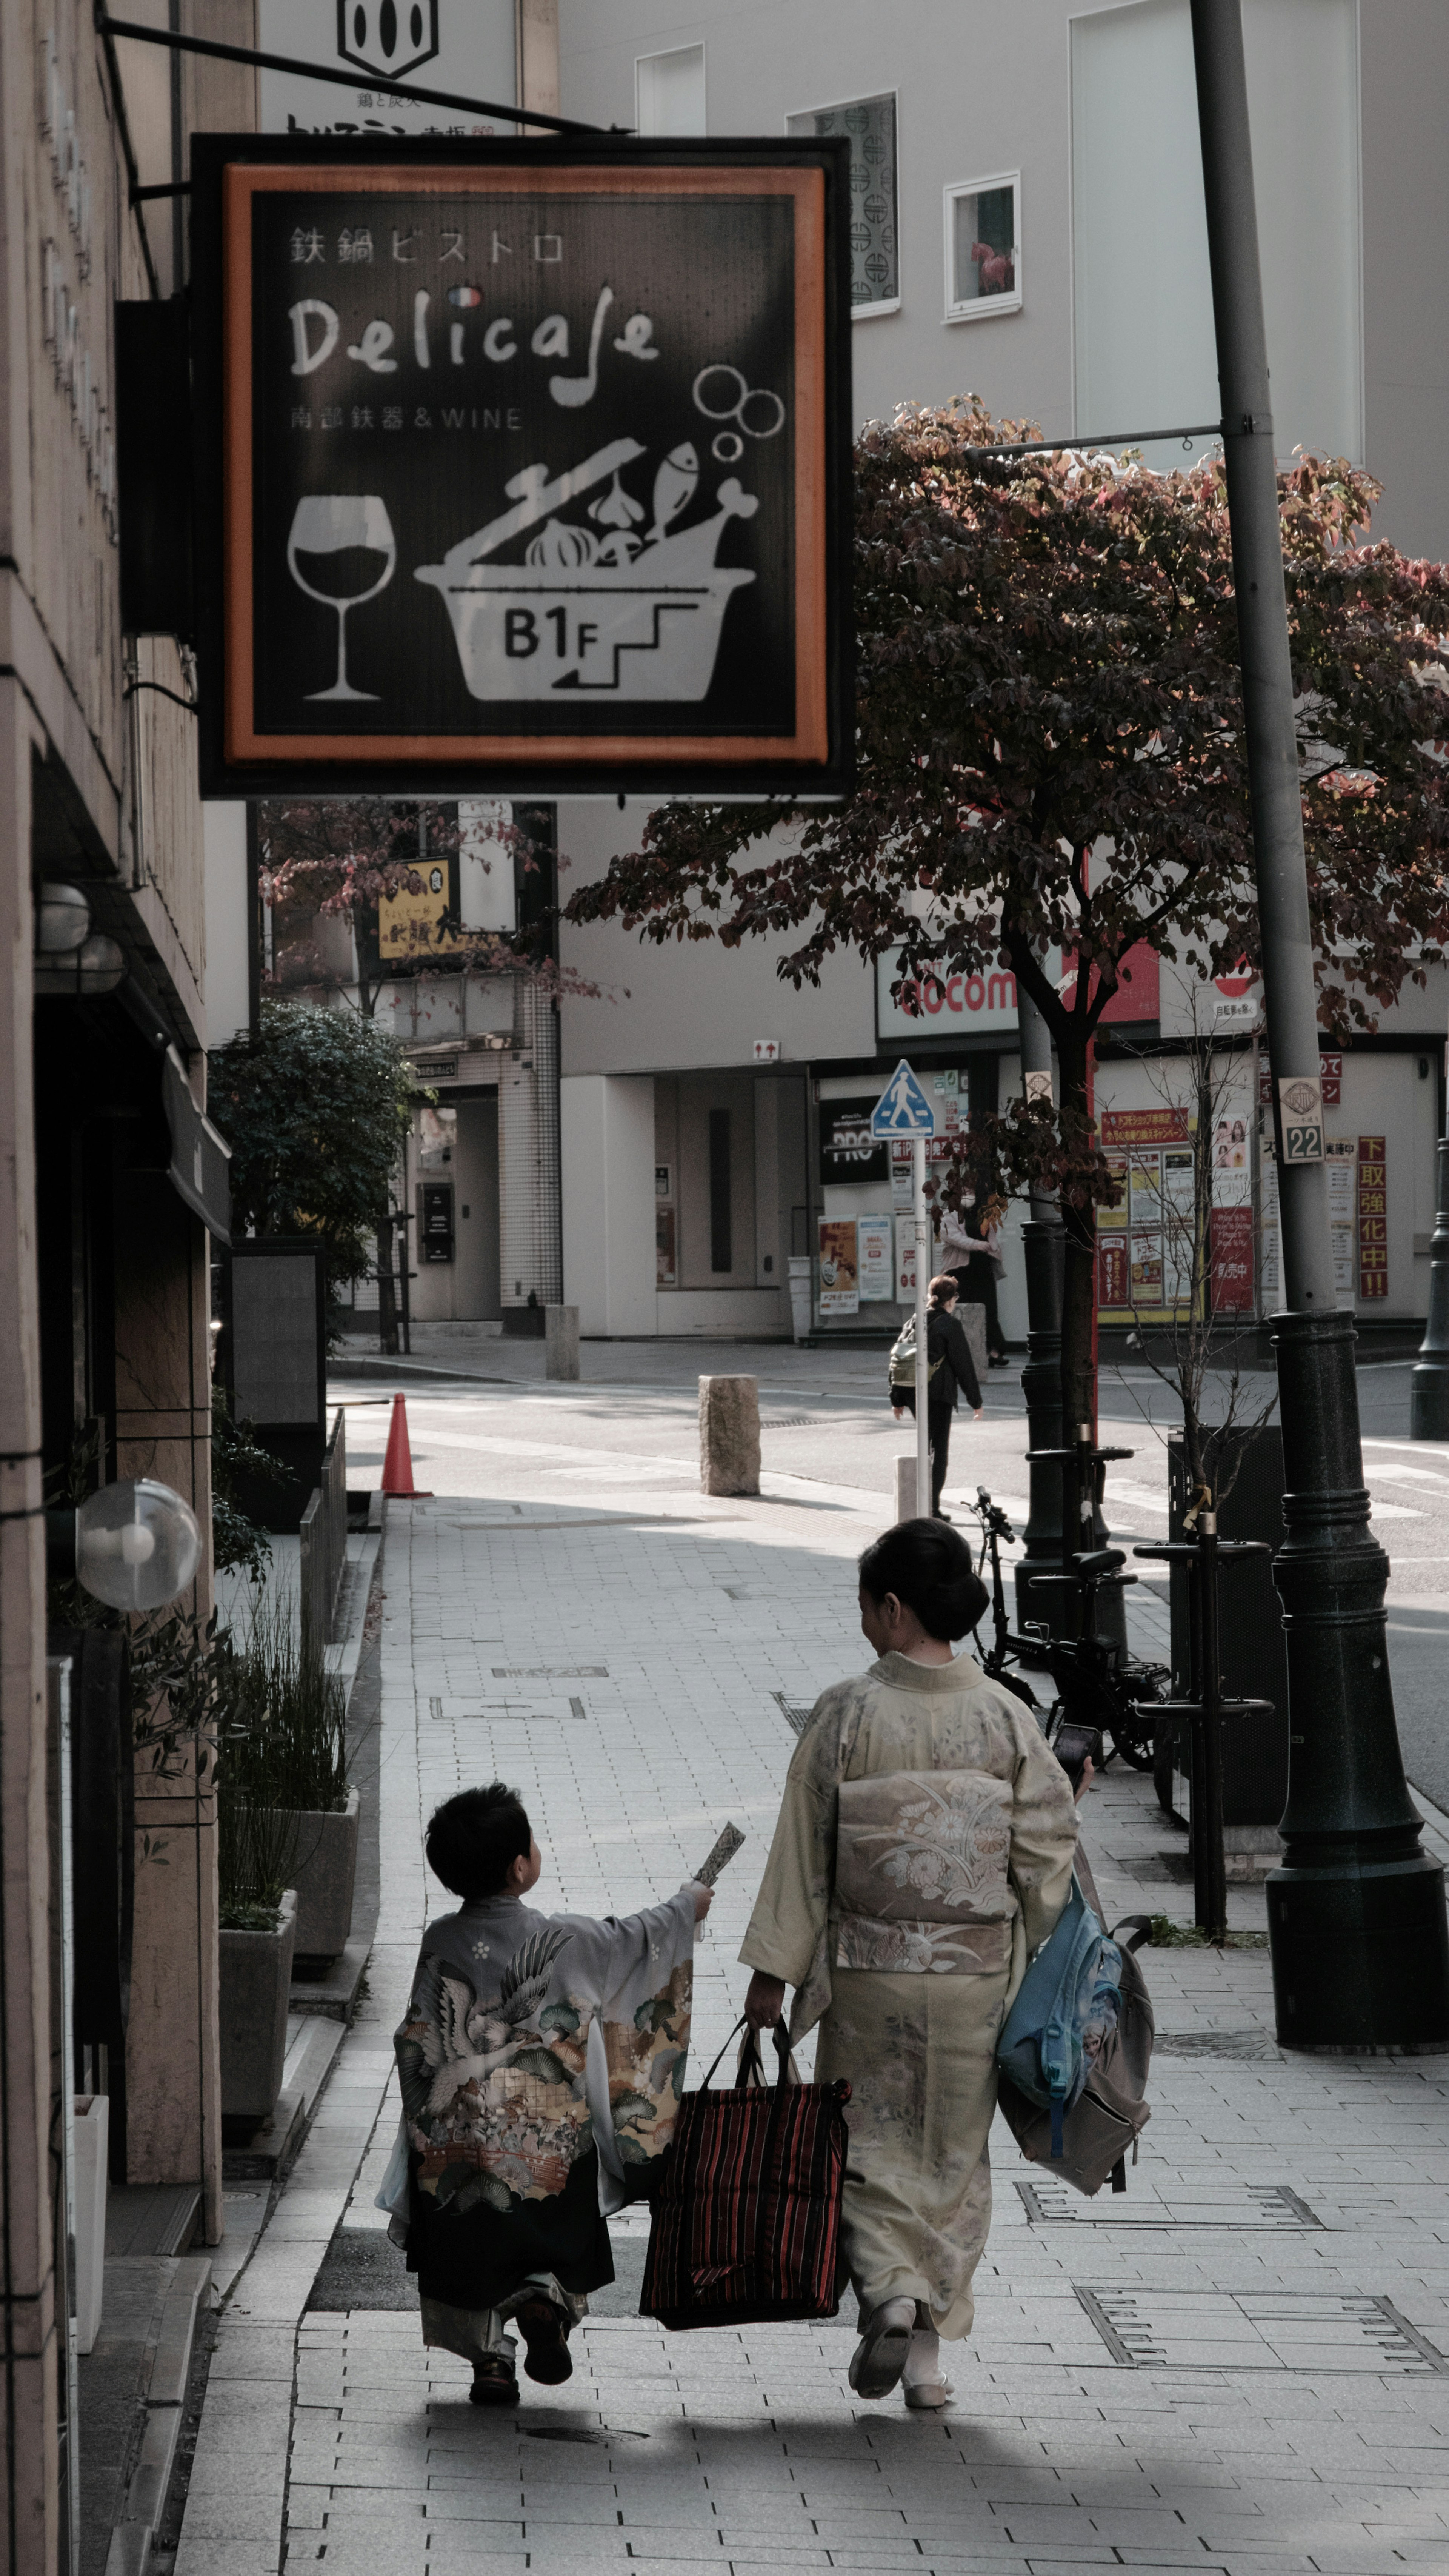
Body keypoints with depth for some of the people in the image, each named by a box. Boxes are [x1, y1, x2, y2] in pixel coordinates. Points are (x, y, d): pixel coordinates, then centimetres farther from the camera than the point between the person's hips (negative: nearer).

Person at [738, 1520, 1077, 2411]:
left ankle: (890, 2289, -11)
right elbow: (1047, 1854, -4)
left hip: (868, 1968, -2)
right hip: (977, 1971, 2)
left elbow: (804, 1849, -6)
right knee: (954, 2153, 13)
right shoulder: (1006, 1717, -6)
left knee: (871, 2139, 12)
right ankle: (929, 2351, 14)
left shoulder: (847, 1714, -11)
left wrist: (773, 1968, 0)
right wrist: (1042, 1970, 10)